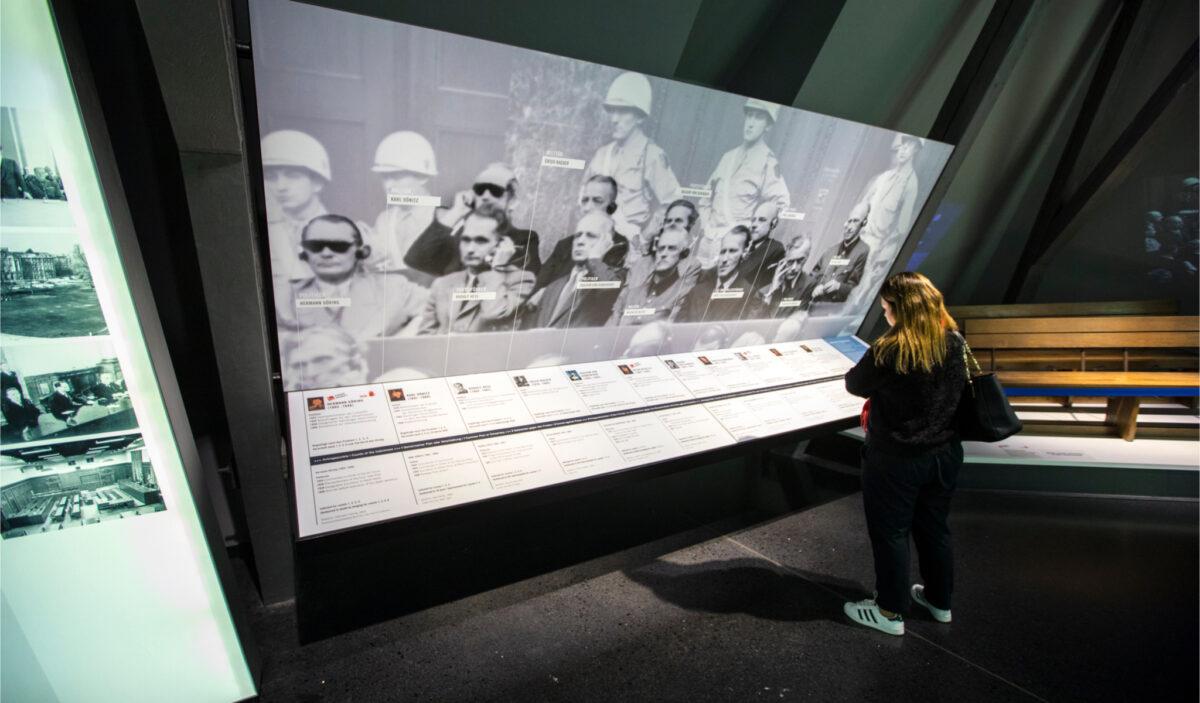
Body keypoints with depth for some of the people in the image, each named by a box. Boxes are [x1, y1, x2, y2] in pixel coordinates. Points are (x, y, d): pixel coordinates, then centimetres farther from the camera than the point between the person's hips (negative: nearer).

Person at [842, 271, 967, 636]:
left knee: (890, 534, 10)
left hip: (895, 460, -6)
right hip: (944, 454, 7)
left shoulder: (888, 352, -24)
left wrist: (866, 364, 10)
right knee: (934, 528, 23)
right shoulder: (955, 343, -4)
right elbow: (956, 389, 9)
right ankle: (939, 600, 42)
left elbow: (856, 385, -11)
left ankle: (890, 612, 25)